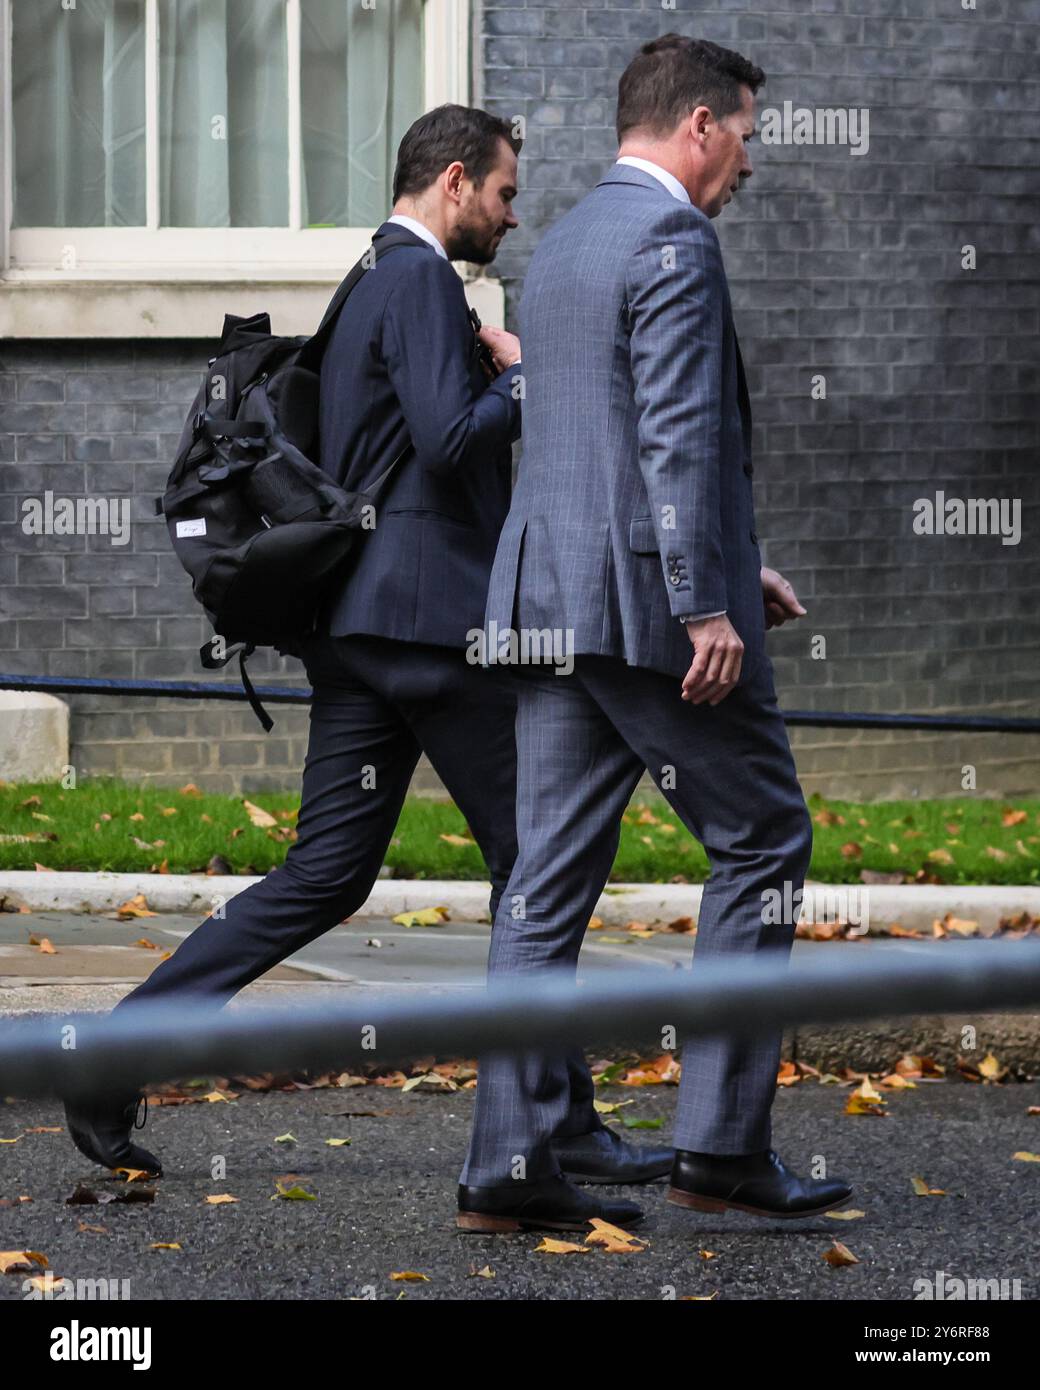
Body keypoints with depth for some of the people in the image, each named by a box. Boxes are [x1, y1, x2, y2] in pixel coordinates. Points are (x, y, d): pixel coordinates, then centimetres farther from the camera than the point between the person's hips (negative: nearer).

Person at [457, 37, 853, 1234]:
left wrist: (726, 561, 27)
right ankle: (722, 1144, 2)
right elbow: (678, 435, -19)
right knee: (761, 843, 3)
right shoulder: (673, 240, -11)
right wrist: (707, 604, -20)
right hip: (650, 603, -9)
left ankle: (513, 1160, 3)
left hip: (549, 597, 9)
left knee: (550, 877, 6)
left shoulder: (561, 248, 19)